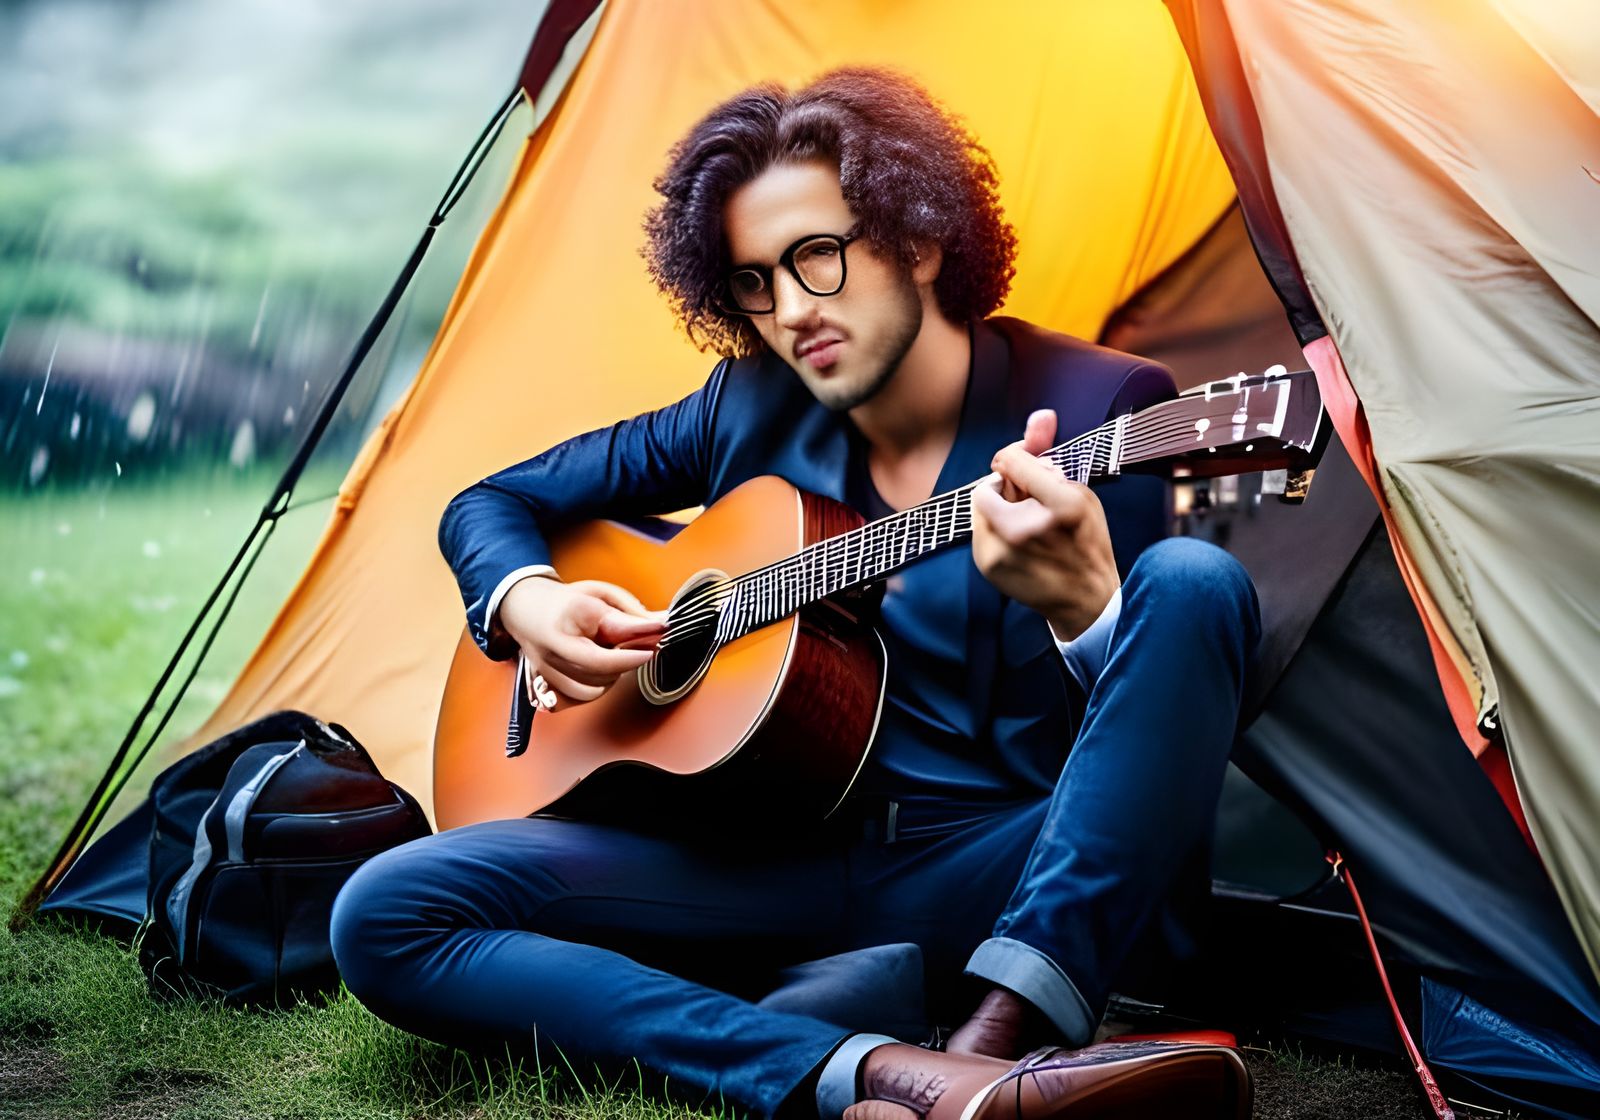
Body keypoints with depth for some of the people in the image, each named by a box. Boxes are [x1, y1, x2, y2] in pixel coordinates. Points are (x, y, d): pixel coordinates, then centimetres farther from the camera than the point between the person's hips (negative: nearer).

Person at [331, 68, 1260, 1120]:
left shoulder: (1096, 409, -5)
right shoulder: (753, 407, 8)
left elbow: (1149, 732, -12)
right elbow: (493, 503, 19)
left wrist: (1081, 605, -35)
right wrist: (525, 604, -5)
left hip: (1007, 879, -3)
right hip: (785, 859, 4)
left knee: (1194, 583, -28)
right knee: (386, 917, -18)